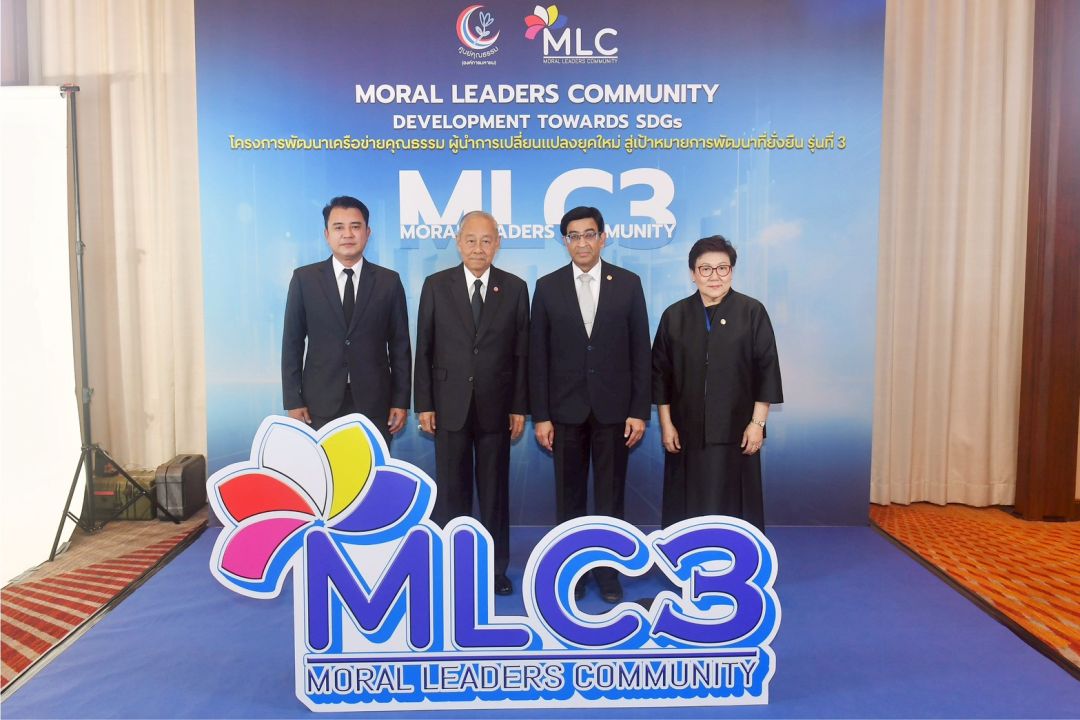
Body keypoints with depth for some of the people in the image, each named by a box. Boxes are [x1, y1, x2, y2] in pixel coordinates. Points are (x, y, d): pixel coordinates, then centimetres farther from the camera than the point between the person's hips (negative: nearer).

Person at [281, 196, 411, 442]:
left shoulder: (389, 281, 4)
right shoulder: (304, 278, 3)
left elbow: (400, 345, 5)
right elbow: (292, 343, 4)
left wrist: (400, 401, 2)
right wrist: (293, 401, -1)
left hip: (373, 403, 0)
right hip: (320, 404, 0)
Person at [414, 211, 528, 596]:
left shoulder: (515, 288, 2)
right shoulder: (436, 286, 2)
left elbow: (522, 352, 2)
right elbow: (424, 349, 2)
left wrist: (520, 407, -1)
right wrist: (424, 404, -3)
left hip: (496, 407, 0)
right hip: (450, 406, 0)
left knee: (495, 490, 9)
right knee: (451, 491, 8)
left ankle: (496, 567, 22)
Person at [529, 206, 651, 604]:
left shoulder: (628, 283, 1)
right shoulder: (547, 287, 1)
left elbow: (640, 351, 0)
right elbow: (538, 355, 0)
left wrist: (639, 410, -4)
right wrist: (540, 415, -4)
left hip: (613, 407, 0)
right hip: (566, 408, 0)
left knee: (610, 495, 8)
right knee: (570, 496, 9)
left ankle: (608, 571, 23)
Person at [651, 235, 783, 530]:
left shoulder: (752, 312, -1)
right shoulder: (674, 315, 4)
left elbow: (766, 370, -2)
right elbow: (660, 373, 5)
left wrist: (757, 422, -6)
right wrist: (666, 424, 1)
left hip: (736, 430, -1)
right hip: (688, 431, 2)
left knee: (734, 505, 5)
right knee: (688, 506, 8)